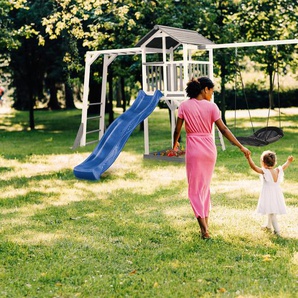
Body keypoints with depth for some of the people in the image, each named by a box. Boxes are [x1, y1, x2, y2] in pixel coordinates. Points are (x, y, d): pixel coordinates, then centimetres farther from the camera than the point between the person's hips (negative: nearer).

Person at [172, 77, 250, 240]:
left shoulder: (184, 106, -5)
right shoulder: (211, 106, -5)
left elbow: (177, 129, -2)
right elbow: (223, 130, -8)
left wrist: (175, 143, 20)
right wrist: (241, 147, -3)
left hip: (193, 150, -2)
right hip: (209, 149, 2)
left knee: (195, 189, 4)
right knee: (205, 186, 18)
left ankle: (204, 229, -6)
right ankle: (205, 224, 22)